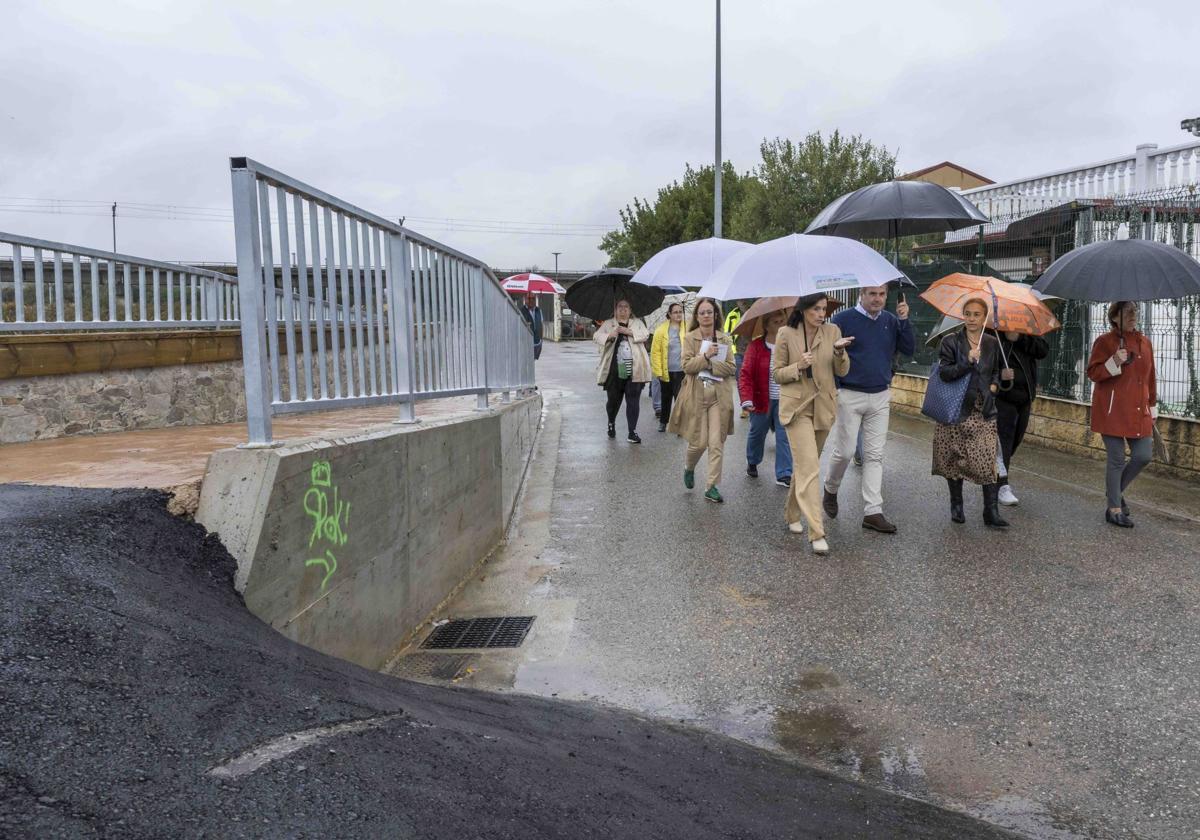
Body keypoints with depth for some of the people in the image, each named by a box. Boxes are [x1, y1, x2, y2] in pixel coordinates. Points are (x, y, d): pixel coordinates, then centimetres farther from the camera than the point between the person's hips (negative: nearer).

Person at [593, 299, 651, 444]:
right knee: (613, 399, 10)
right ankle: (611, 423, 37)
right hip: (614, 371, 0)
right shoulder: (608, 324, 10)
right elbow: (596, 336, -2)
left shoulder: (637, 323, 12)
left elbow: (645, 334, -4)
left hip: (634, 370, 0)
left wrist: (628, 331, -16)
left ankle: (632, 432, 1)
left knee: (633, 401, -3)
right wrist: (608, 336, -22)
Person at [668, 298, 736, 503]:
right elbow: (686, 365, -8)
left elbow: (731, 368, 1)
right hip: (696, 395, -2)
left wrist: (709, 365, -11)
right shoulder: (689, 338, 2)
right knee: (699, 442, -1)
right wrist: (706, 356, -19)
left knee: (716, 444, -3)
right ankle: (689, 468, 32)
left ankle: (712, 487, 5)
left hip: (719, 396, 2)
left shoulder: (725, 339, 8)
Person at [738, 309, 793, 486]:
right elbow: (745, 375, -14)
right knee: (757, 434, 16)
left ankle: (784, 475, 2)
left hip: (785, 401, 1)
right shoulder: (756, 346, -9)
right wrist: (746, 399, -26)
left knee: (784, 437, -4)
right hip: (762, 400, -1)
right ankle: (752, 463, 41)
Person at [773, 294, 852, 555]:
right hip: (796, 407, -4)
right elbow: (776, 374, -1)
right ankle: (816, 533, -13)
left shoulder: (832, 331, 0)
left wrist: (839, 351, -20)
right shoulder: (786, 334, -7)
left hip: (823, 407, 4)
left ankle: (792, 514, 37)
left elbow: (843, 371, 0)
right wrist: (799, 367, -19)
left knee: (804, 465, 17)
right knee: (809, 468, -13)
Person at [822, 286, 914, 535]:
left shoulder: (890, 320, 6)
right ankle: (830, 491, 27)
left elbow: (909, 350, 1)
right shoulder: (843, 319, -7)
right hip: (850, 396, -4)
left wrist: (904, 320, -10)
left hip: (880, 397, 4)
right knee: (845, 452, -1)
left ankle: (873, 512, 7)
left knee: (875, 455, 4)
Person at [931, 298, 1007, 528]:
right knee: (956, 459, 5)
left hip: (984, 411, 2)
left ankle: (991, 512, -3)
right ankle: (956, 505, 21)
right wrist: (968, 361, -22)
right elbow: (944, 373, -12)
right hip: (956, 409, -2)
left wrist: (994, 384, 5)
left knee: (988, 461, -6)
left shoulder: (992, 343, 10)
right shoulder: (951, 341, -2)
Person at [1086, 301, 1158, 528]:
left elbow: (1151, 378, 18)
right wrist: (1114, 363, -23)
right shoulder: (1105, 341, -4)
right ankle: (1114, 509, 9)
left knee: (1143, 456, 0)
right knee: (1117, 460, -2)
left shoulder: (1144, 342, 13)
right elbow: (1092, 373, -6)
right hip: (1112, 411, -5)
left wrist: (1152, 408, 17)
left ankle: (1118, 491, 26)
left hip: (1138, 411, 5)